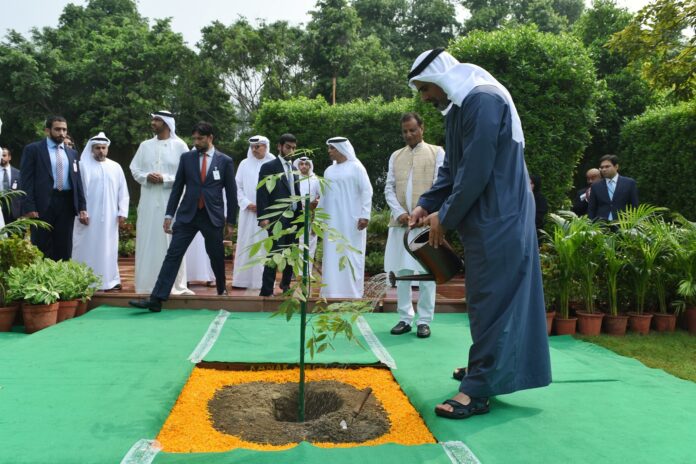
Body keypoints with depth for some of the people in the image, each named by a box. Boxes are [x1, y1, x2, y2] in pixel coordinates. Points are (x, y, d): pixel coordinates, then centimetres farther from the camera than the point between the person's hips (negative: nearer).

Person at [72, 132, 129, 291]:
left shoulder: (116, 167, 10)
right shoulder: (83, 166, 1)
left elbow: (123, 192, 9)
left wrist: (122, 212, 1)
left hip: (109, 217, 3)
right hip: (88, 215, -3)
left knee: (108, 247, 7)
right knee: (88, 248, 0)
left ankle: (110, 279, 13)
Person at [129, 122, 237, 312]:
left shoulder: (225, 161, 1)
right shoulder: (186, 157, 6)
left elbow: (231, 192, 3)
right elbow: (177, 187, 7)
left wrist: (231, 221, 3)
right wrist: (169, 214, 3)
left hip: (213, 216, -1)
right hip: (187, 214, 1)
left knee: (216, 255, 10)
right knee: (173, 254, -5)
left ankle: (221, 289, 36)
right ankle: (156, 299, -8)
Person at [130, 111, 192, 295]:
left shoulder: (179, 146, 0)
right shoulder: (145, 145, 11)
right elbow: (134, 168, 12)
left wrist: (165, 179, -13)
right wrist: (146, 177, -7)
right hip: (148, 201, 3)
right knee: (147, 242, 4)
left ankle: (176, 284, 6)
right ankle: (147, 284, 12)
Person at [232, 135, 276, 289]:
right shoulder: (244, 164, 8)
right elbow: (238, 187, 8)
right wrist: (247, 204, -5)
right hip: (248, 212, 2)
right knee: (246, 245, 4)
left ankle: (263, 280, 4)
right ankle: (244, 278, 9)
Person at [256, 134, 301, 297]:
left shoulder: (293, 169, 17)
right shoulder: (268, 167, -2)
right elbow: (262, 193, -8)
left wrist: (300, 212, 10)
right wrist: (263, 217, -15)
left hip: (294, 217, 6)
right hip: (277, 218, -6)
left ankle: (286, 284, 29)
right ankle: (266, 290, -2)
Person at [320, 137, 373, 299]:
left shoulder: (356, 167, -2)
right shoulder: (329, 171, 14)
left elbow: (366, 191, -7)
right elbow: (324, 195, 17)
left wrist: (365, 215, -15)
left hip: (351, 220, -5)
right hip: (332, 221, 5)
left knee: (351, 255, -2)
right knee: (332, 255, 5)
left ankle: (352, 292, 3)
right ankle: (333, 291, 11)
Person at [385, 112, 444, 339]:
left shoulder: (436, 152, 7)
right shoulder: (396, 156, 16)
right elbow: (389, 188, 10)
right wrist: (400, 213, -6)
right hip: (400, 222, 3)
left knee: (426, 272, -1)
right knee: (401, 271, 4)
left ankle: (424, 321, 6)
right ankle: (405, 318, 13)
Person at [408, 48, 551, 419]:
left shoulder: (483, 101, -17)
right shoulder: (459, 107, 14)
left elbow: (476, 171, -22)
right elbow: (452, 167, 18)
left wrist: (446, 217, -12)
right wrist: (427, 205, 6)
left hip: (498, 221, -10)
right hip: (486, 220, 10)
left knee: (491, 299, -6)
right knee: (486, 296, 17)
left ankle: (478, 389, -1)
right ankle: (485, 366, 31)